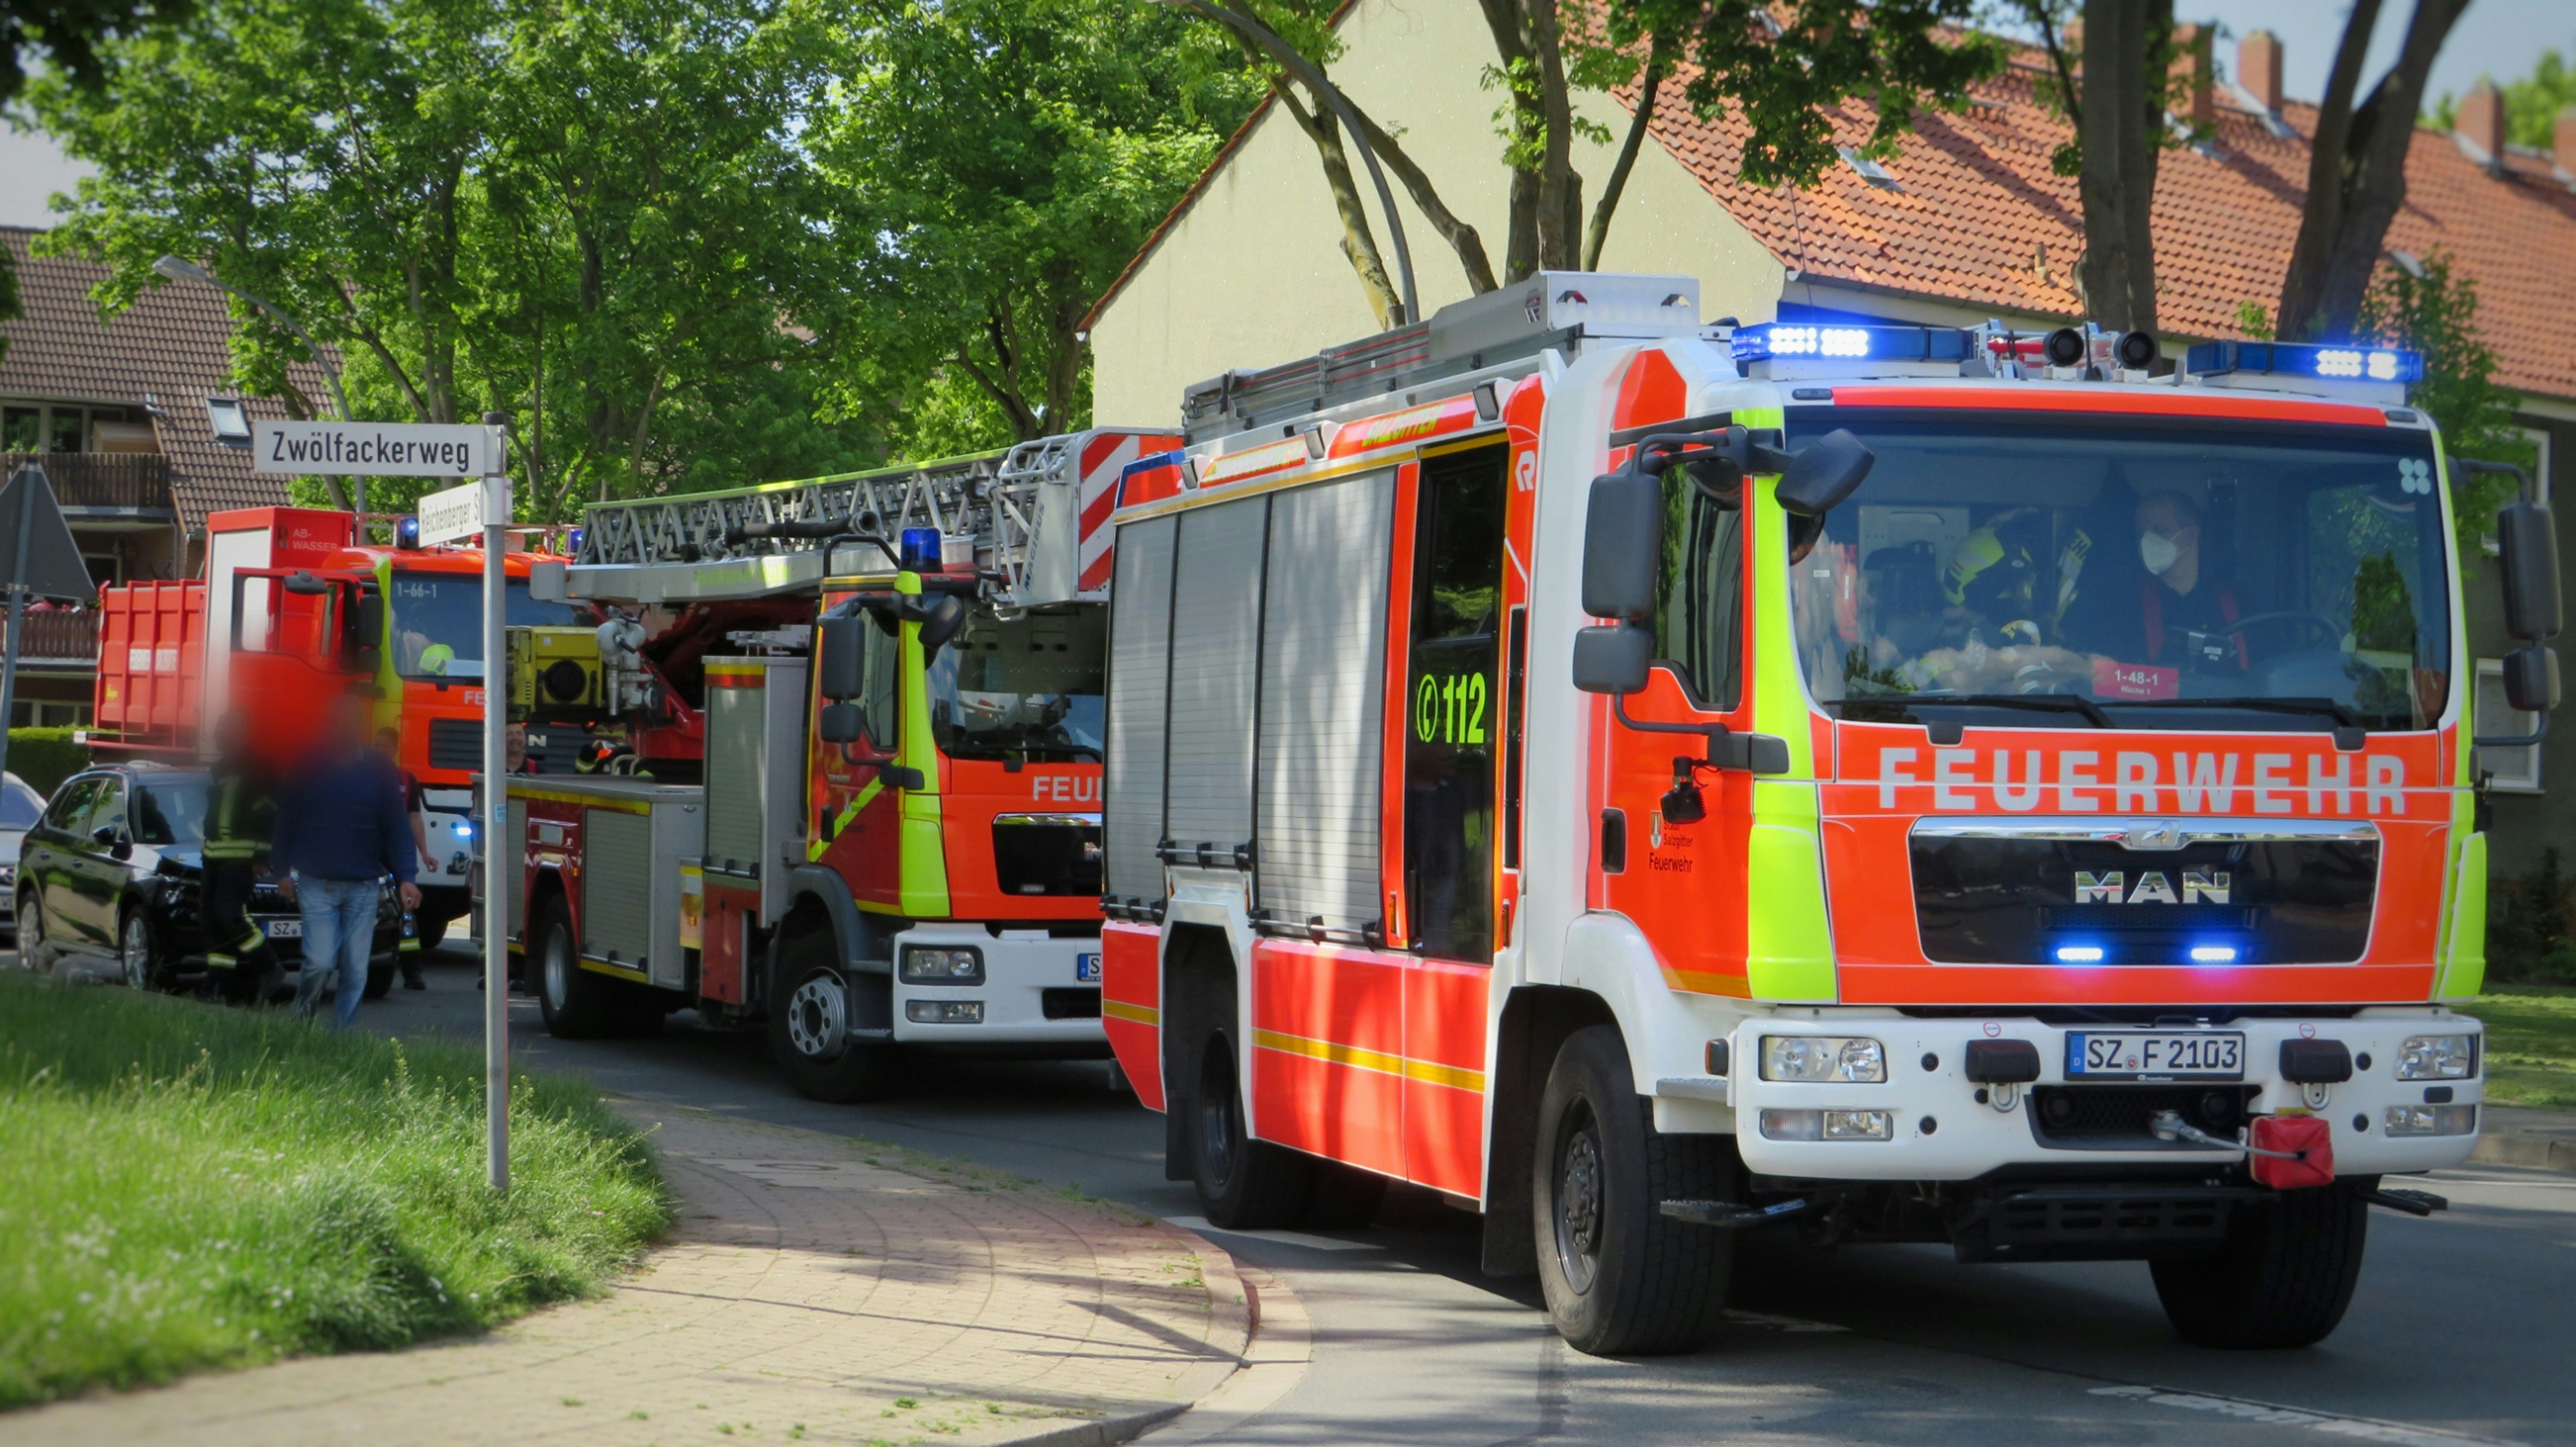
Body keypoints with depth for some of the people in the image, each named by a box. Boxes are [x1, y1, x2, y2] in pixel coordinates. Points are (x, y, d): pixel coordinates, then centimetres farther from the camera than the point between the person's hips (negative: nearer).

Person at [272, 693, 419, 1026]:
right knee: (320, 963, -9)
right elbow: (285, 821, 9)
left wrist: (405, 877, -4)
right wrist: (283, 871, 5)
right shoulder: (309, 768, 2)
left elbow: (396, 827, 4)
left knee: (356, 971, 3)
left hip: (364, 886, 1)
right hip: (316, 883, -1)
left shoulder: (380, 770, 4)